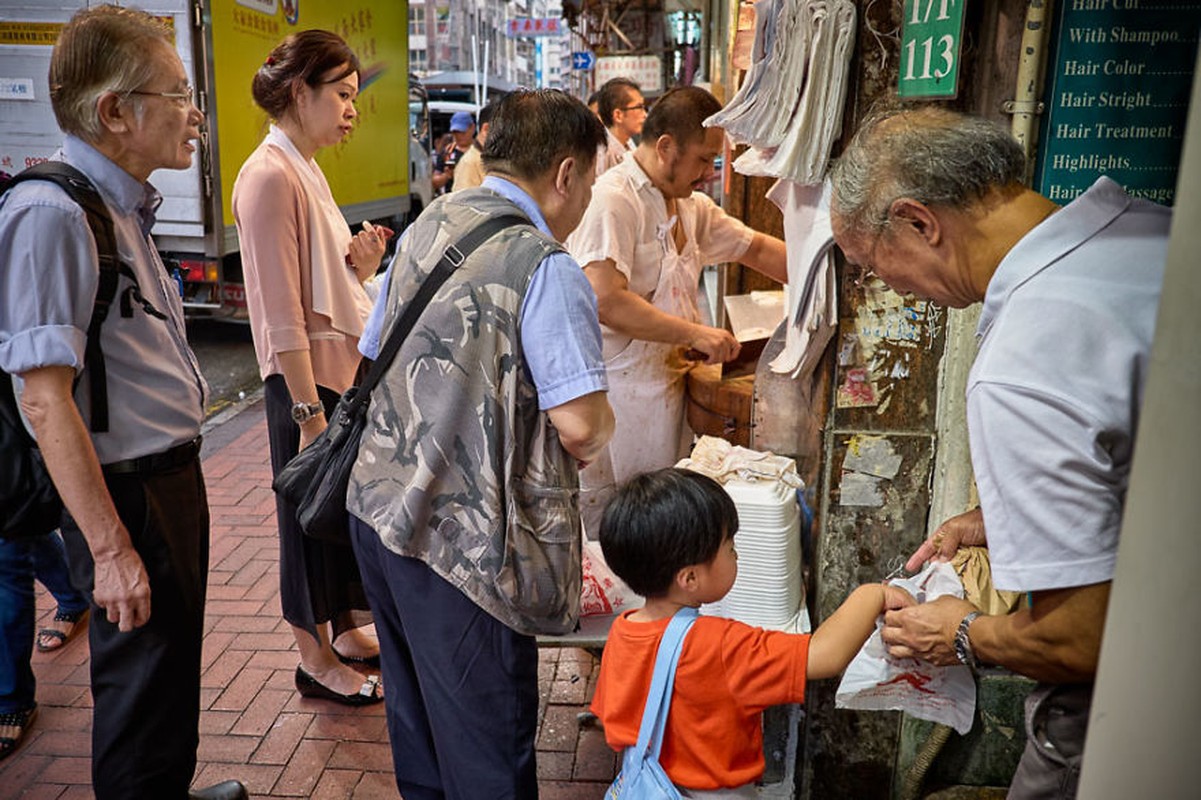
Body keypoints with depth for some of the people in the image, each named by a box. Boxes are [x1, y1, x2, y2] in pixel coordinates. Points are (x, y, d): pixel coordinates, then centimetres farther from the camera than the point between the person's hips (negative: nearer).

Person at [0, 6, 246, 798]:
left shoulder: (122, 207, 9)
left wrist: (180, 480, 17)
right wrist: (110, 549, -23)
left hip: (172, 475, 9)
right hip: (129, 493, -9)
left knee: (175, 668, 25)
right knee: (141, 692, 8)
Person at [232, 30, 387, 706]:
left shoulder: (305, 172, 12)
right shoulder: (271, 176, -17)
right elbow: (283, 317, -21)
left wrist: (360, 265, -3)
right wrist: (310, 413, -21)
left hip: (347, 370, 9)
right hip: (310, 382, -9)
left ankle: (346, 633, 36)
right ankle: (315, 658, 24)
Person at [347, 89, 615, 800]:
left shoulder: (426, 227, 7)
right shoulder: (545, 268, -17)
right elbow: (580, 425, -23)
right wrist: (597, 434, 0)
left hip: (379, 508, 8)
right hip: (461, 540, -8)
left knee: (417, 721, 25)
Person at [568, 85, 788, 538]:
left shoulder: (690, 206, 14)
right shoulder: (613, 199, -15)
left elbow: (757, 249, 24)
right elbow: (606, 301, -25)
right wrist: (695, 333, -22)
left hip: (667, 390, 9)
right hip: (618, 395, -9)